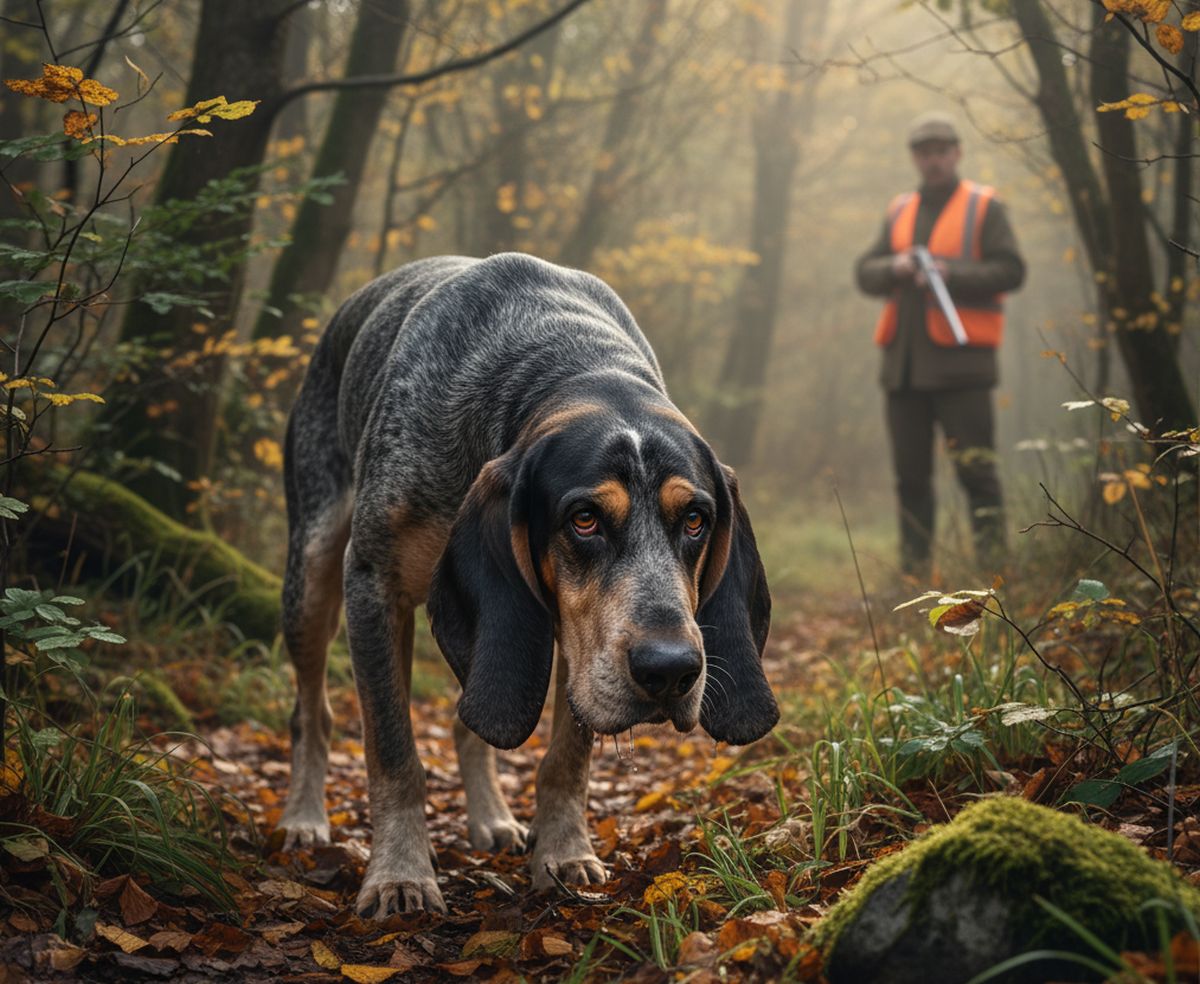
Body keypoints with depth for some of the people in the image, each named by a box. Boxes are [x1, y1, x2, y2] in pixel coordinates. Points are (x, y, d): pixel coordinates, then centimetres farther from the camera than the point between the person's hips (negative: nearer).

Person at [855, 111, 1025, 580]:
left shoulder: (984, 207, 3)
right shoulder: (899, 212, 18)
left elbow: (1011, 270, -6)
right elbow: (865, 273, 15)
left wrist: (952, 273, -16)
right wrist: (894, 268, -6)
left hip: (960, 361, -5)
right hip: (904, 361, 5)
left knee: (976, 467, -8)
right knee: (910, 472, 7)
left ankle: (993, 570, -4)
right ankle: (913, 573, 14)